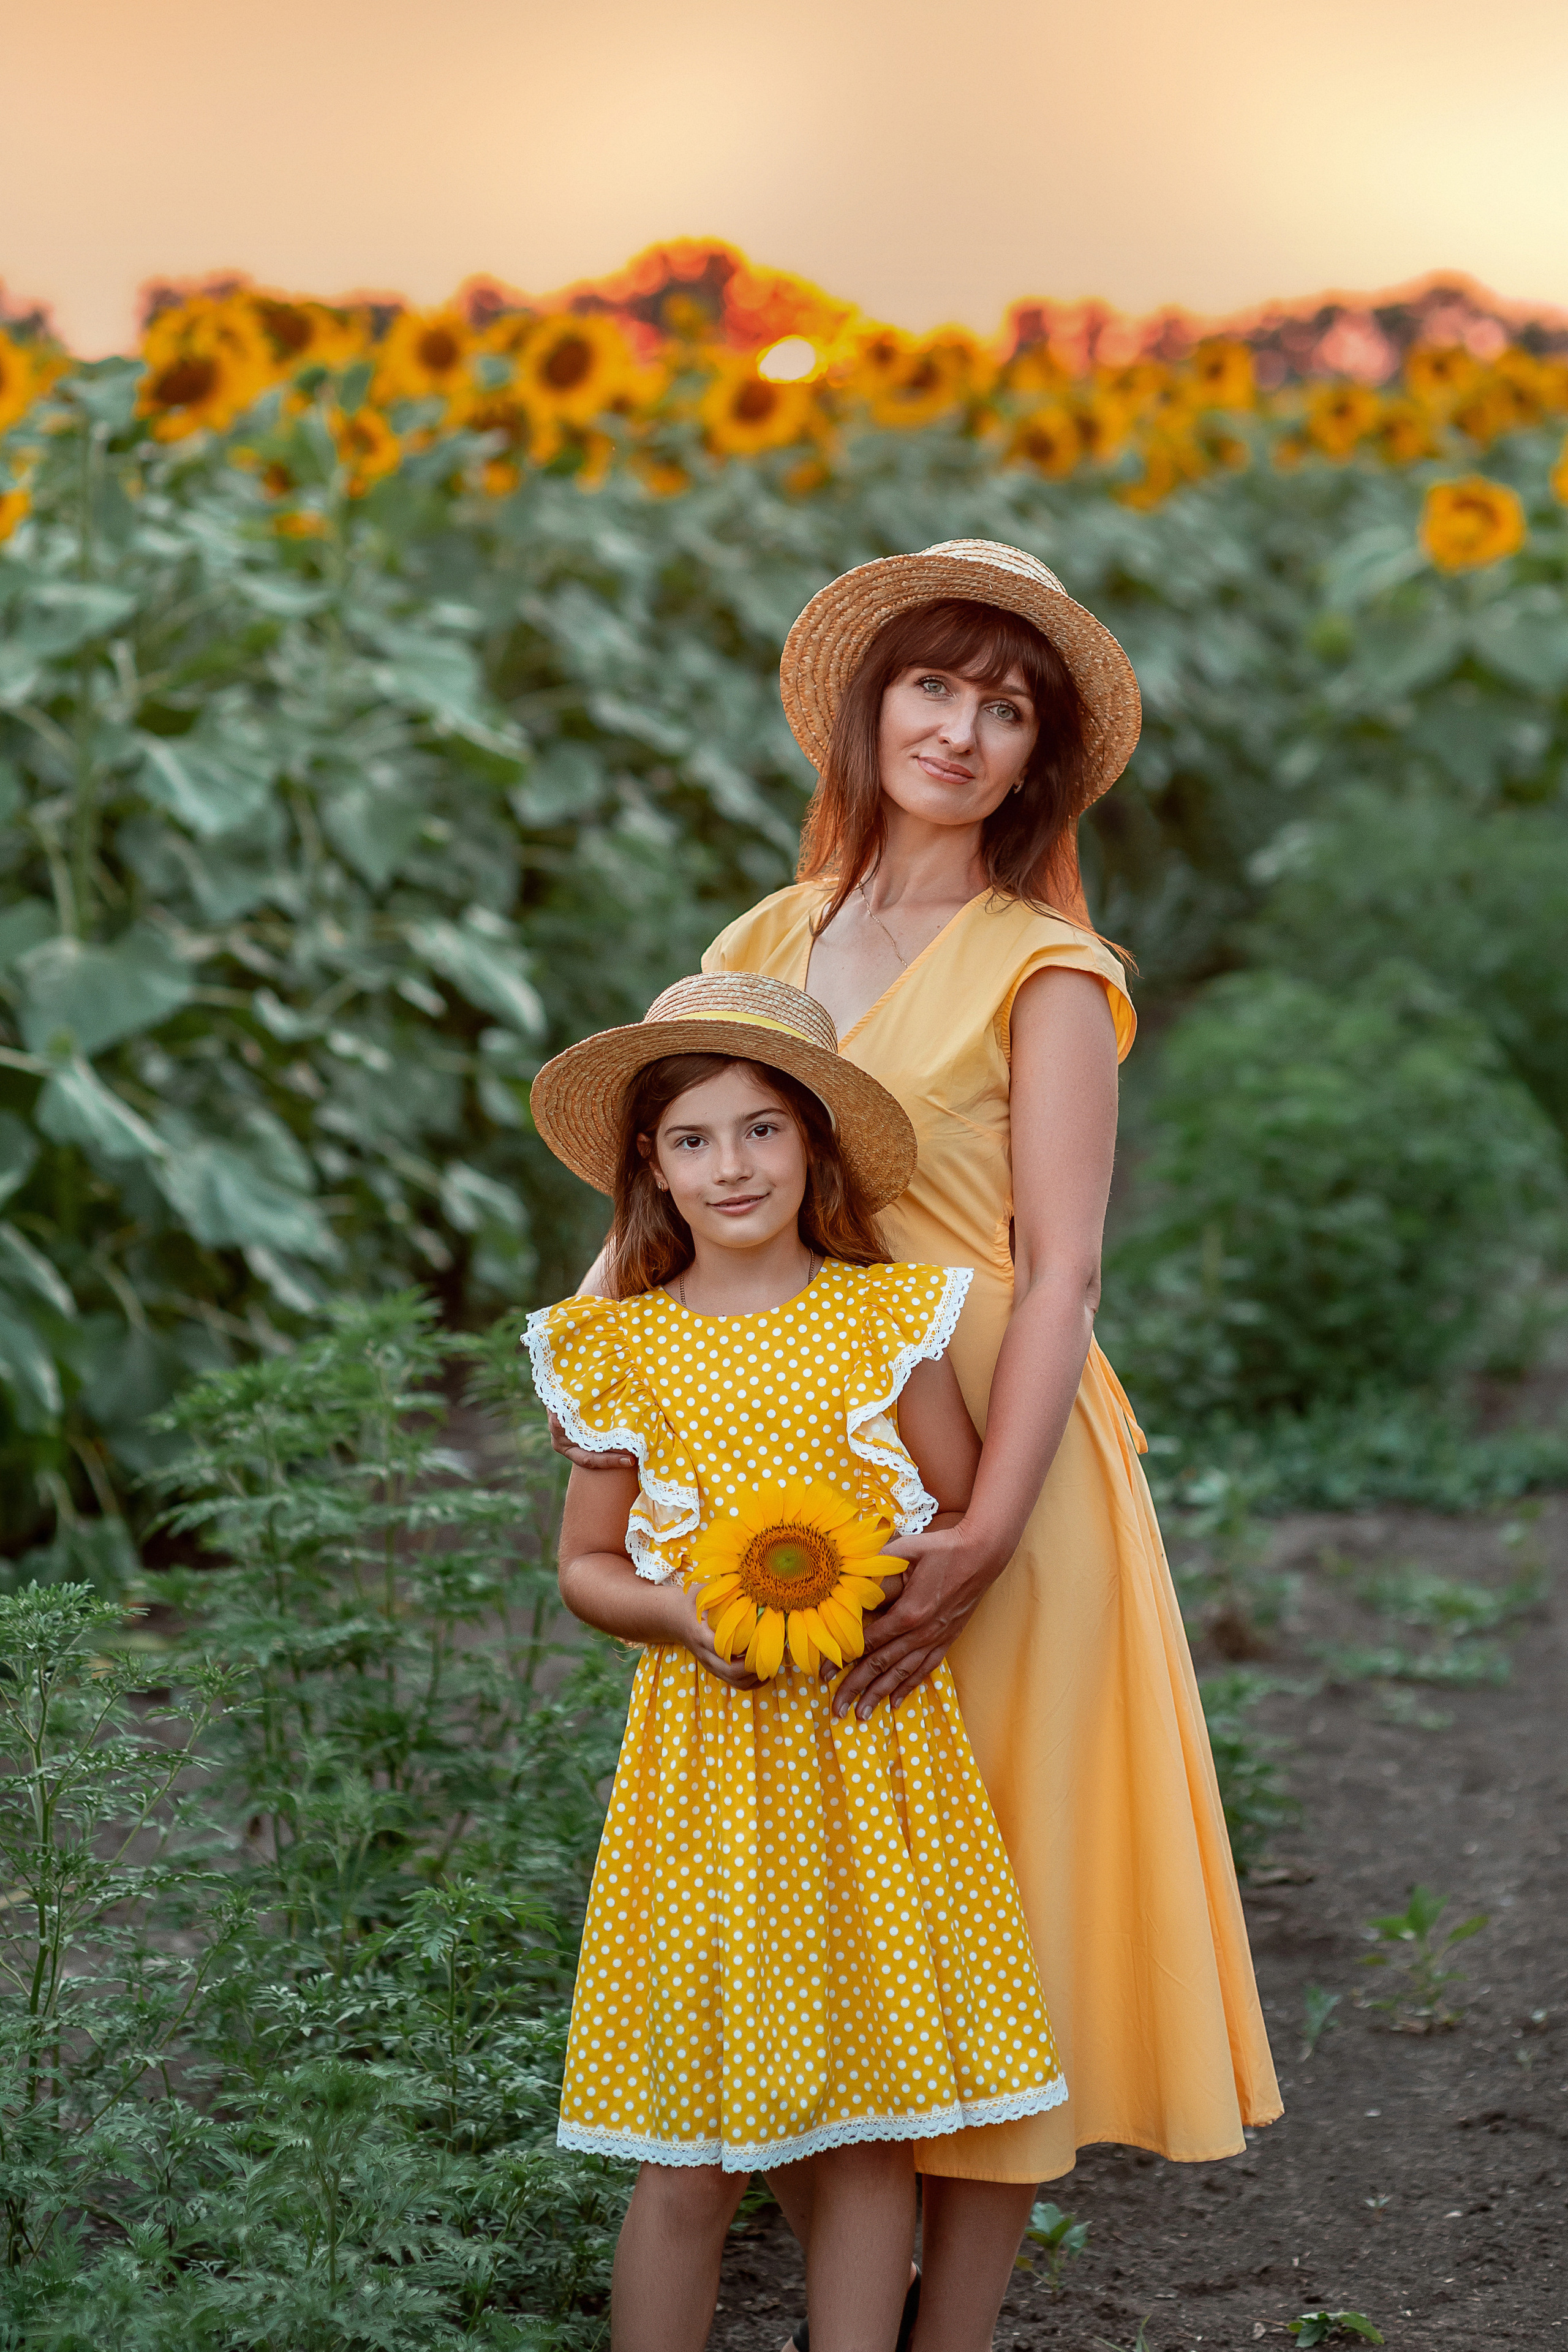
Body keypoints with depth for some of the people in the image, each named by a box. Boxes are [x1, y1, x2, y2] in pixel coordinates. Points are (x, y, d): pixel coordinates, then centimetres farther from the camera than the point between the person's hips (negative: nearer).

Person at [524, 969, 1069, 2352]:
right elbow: (586, 1567, 10)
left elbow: (970, 1522, 6)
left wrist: (864, 1589, -13)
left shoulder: (891, 1319, 2)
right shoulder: (622, 1349, 3)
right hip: (704, 1741, 0)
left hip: (876, 1749, 0)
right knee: (689, 2163, -1)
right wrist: (688, 1613, -10)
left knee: (870, 2130, 4)